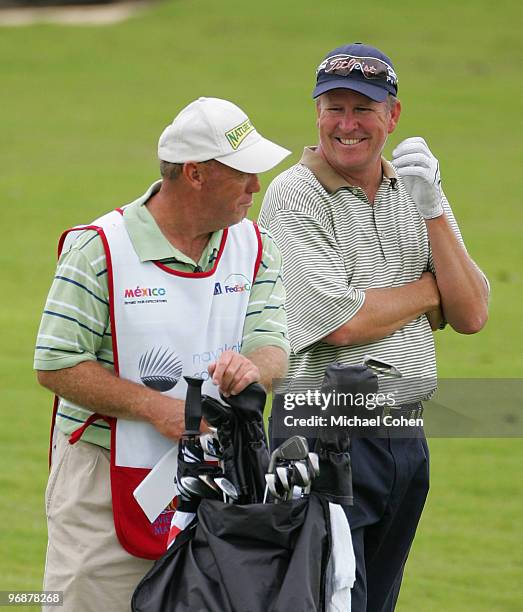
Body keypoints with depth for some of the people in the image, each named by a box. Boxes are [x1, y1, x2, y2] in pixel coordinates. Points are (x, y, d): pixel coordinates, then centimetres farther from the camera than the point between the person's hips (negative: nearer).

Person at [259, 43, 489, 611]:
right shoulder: (293, 196, -8)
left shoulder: (415, 192, 11)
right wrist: (432, 286, -3)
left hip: (406, 435, 6)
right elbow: (339, 323, -18)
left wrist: (431, 209, -7)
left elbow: (470, 315, 3)